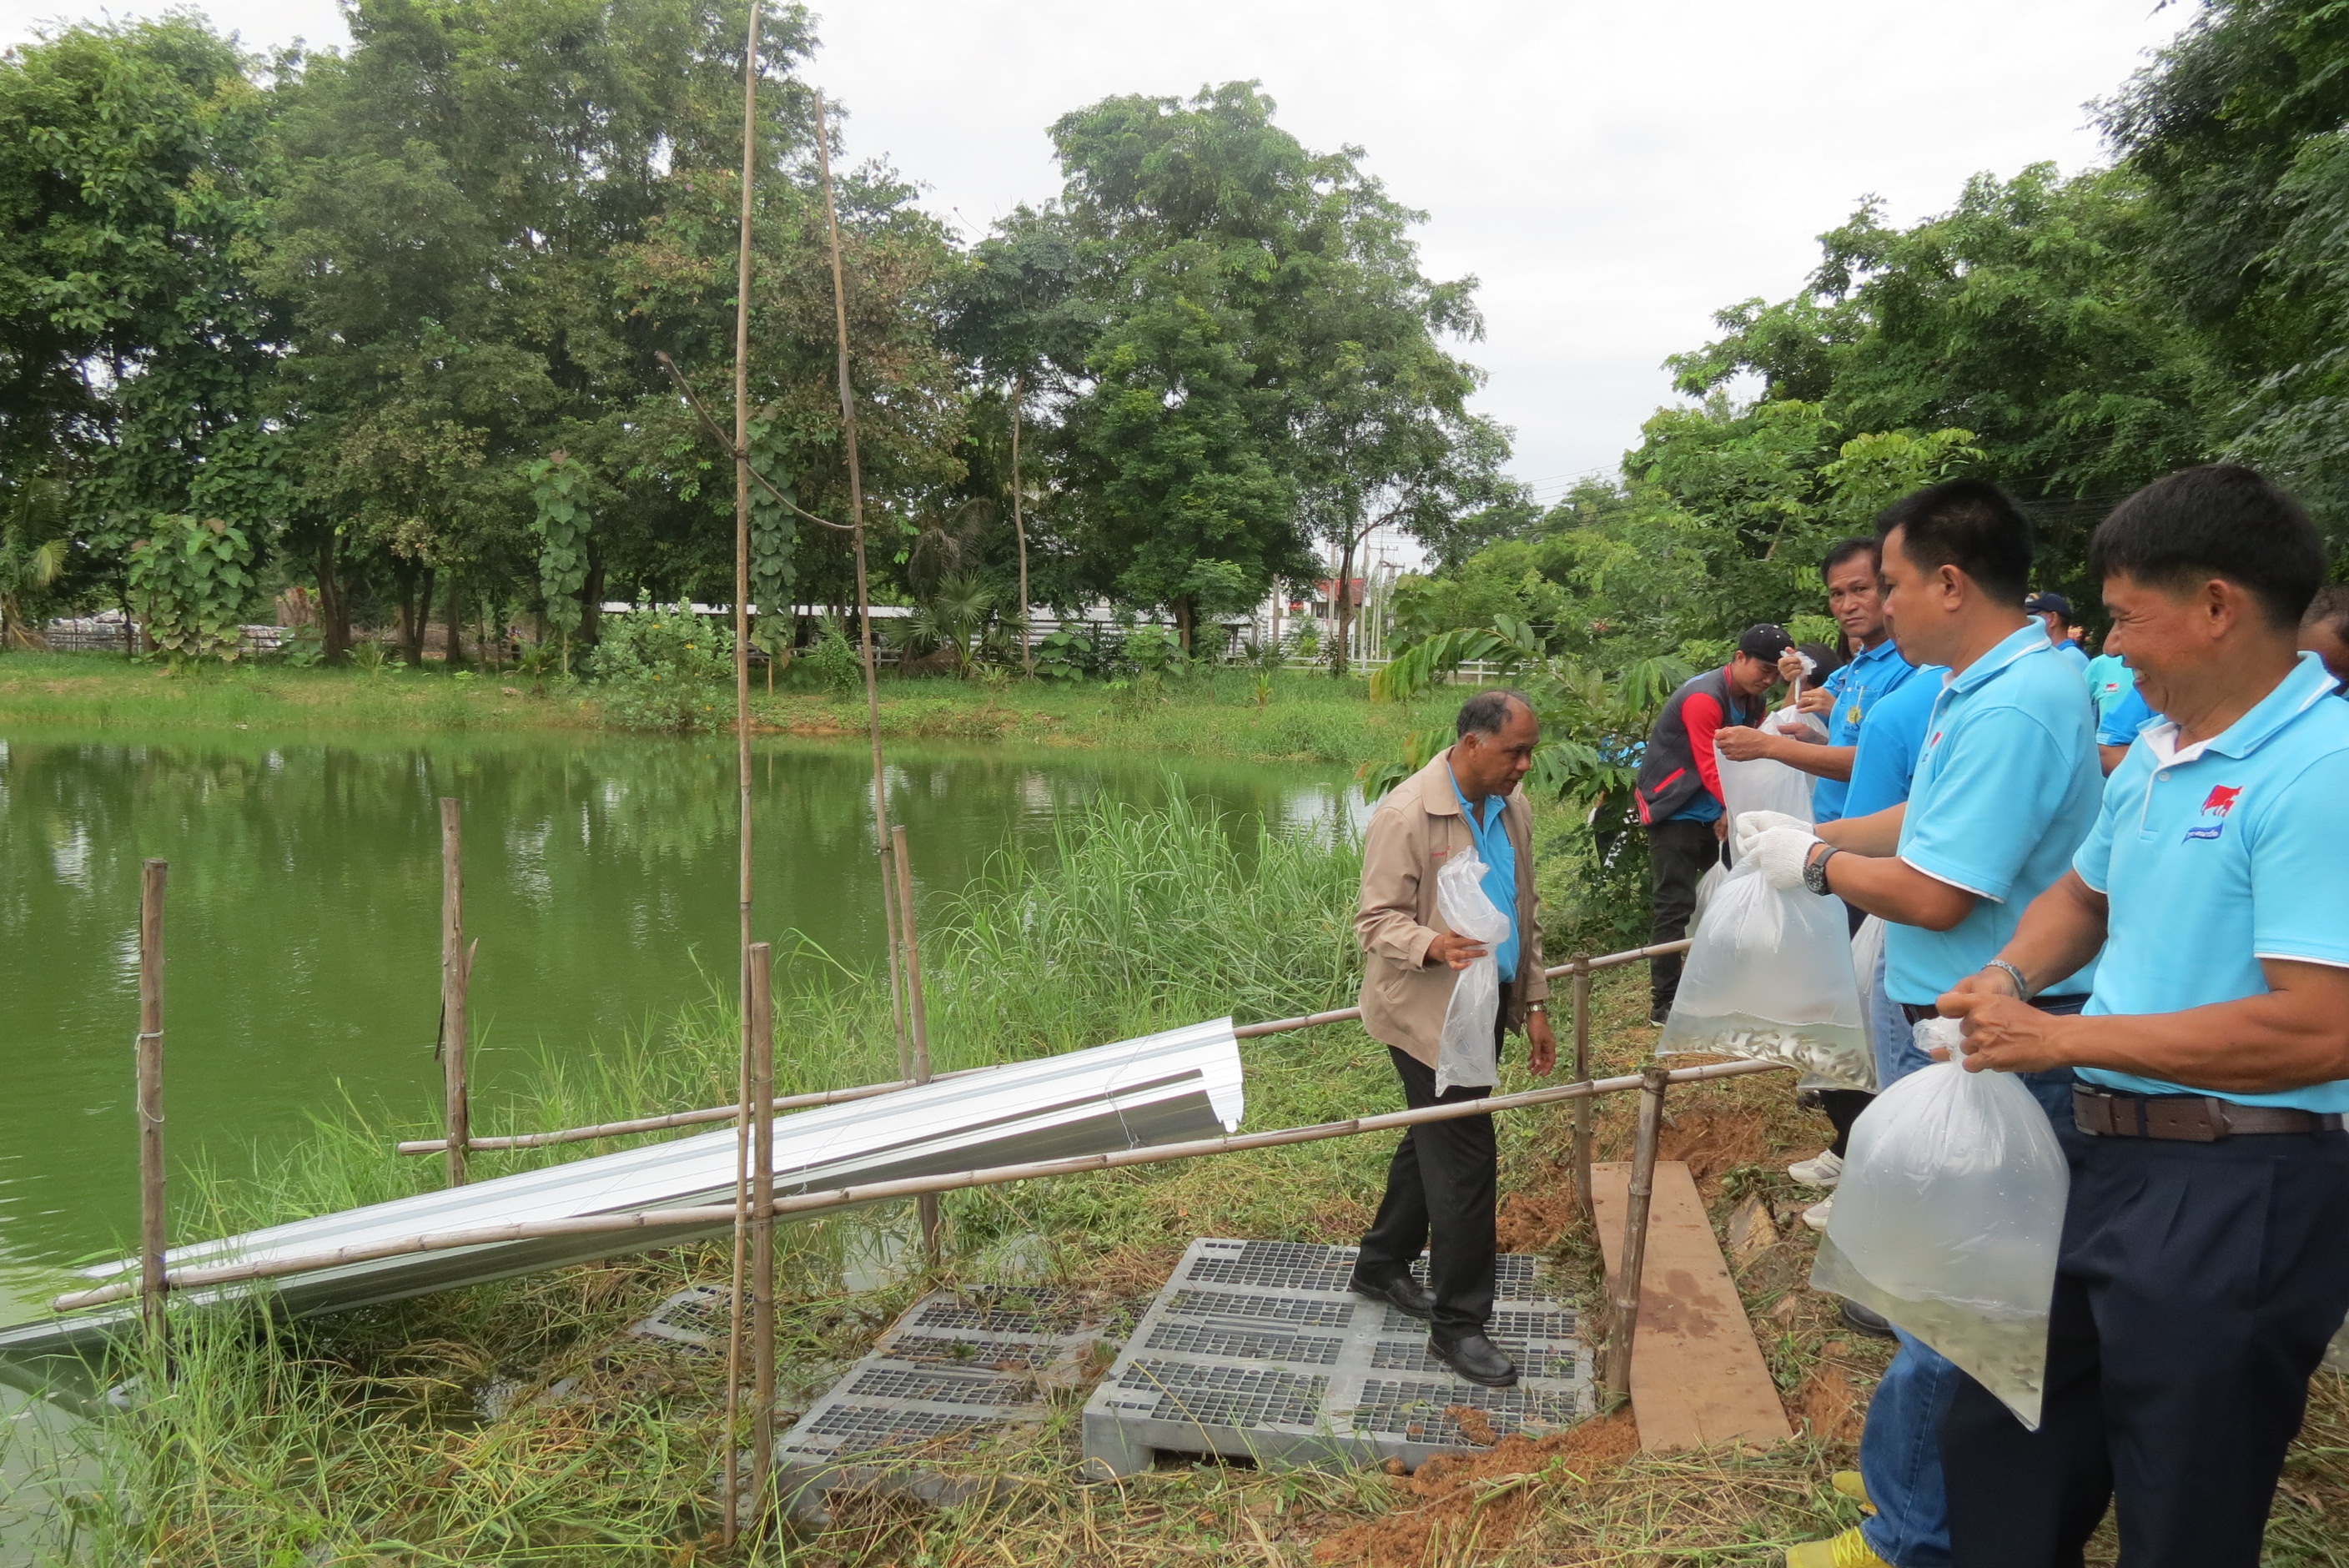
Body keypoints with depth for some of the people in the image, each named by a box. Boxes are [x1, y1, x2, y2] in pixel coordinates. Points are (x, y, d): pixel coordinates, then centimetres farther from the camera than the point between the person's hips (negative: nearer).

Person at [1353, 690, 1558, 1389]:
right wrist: (1433, 945, -38)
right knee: (1465, 1160, -5)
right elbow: (1377, 921, -18)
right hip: (1428, 1012, -8)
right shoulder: (1406, 815, -19)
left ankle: (1382, 1265, 38)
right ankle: (1458, 1324, 9)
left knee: (1434, 1141, 19)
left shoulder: (1511, 807, 6)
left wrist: (1534, 1003, 14)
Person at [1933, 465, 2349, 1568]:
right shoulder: (2159, 751, 8)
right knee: (2002, 1450, 21)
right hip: (2113, 1157, 9)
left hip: (2240, 1195, -8)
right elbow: (2084, 894, 24)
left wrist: (2065, 1039, -20)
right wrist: (2010, 978, 3)